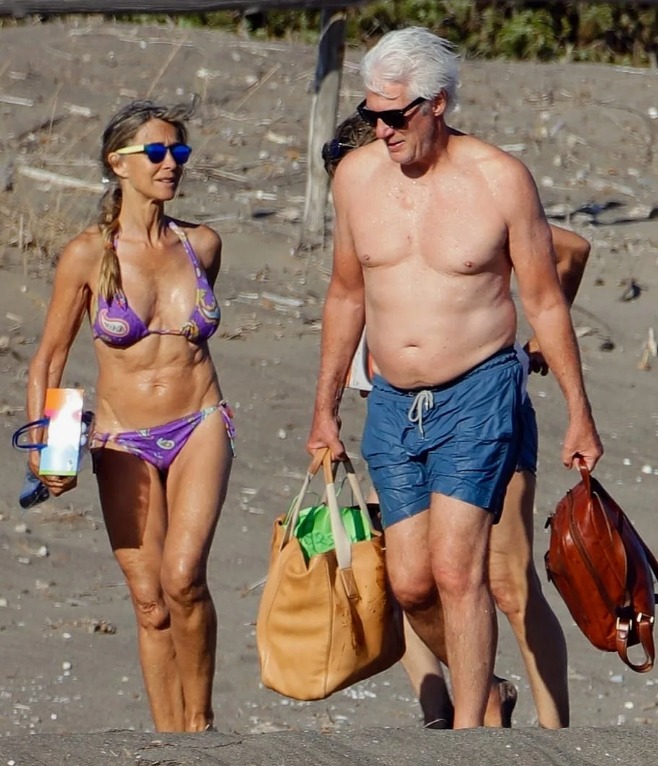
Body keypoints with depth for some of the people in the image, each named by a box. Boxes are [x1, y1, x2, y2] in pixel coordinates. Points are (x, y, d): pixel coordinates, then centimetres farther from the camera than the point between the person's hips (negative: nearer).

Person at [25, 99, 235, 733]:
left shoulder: (202, 245, 2)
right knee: (150, 603, -1)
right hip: (124, 443, 0)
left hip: (200, 426, 1)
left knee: (182, 576, -20)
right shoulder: (88, 255, -6)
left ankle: (199, 717, -2)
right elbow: (48, 361, 1)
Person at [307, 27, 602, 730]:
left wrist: (579, 414, 2)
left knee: (456, 572, -14)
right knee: (410, 584, 3)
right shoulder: (356, 177, 2)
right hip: (391, 405, 4)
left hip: (477, 398, -4)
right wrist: (324, 408, 18)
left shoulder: (500, 180, -10)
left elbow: (545, 301, -1)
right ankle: (483, 690, 28)